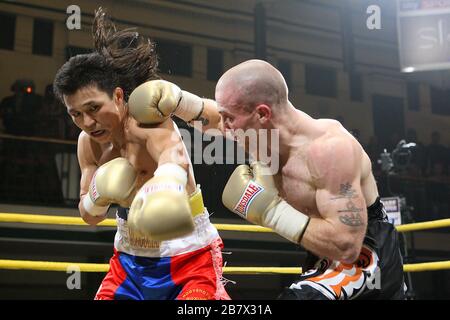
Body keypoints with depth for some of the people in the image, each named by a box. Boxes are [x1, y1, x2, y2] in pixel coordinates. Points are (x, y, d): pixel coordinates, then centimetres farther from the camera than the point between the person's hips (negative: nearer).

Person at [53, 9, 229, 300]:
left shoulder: (147, 122, -22)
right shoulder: (88, 143, -2)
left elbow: (174, 155, -47)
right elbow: (90, 217, 6)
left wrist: (166, 185, -70)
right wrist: (98, 196, -17)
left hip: (189, 259, -6)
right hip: (130, 261, 6)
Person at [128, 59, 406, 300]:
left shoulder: (329, 147, -31)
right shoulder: (264, 128, -8)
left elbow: (347, 246, -36)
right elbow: (211, 115, 13)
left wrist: (271, 210, -33)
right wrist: (178, 101, -7)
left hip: (365, 253, -9)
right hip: (331, 252, 9)